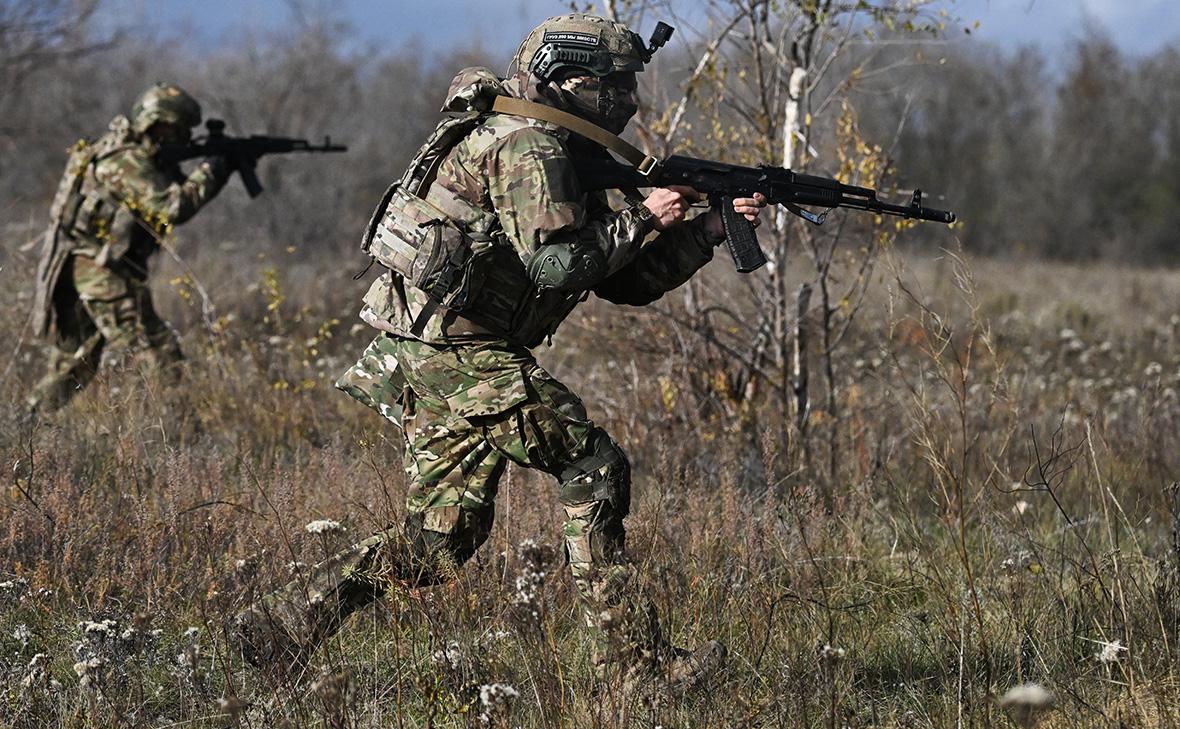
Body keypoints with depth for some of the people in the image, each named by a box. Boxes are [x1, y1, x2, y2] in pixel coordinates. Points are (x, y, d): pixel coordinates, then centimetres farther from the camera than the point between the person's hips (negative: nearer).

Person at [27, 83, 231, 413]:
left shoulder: (141, 157, 14)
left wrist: (216, 171, 6)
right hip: (105, 274, -10)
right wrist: (209, 171, -17)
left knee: (76, 359, 17)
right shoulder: (126, 162, -17)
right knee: (158, 354, -12)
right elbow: (171, 209, -26)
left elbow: (176, 192, 19)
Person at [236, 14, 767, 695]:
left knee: (438, 544, 9)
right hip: (458, 351, -10)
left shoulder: (568, 158, 20)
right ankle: (633, 656, -5)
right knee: (594, 464, -6)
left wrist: (713, 228, 12)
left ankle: (287, 618, 8)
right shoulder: (528, 147, -12)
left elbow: (626, 281, 20)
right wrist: (643, 219, -11)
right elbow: (555, 263, -22)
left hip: (422, 359, 10)